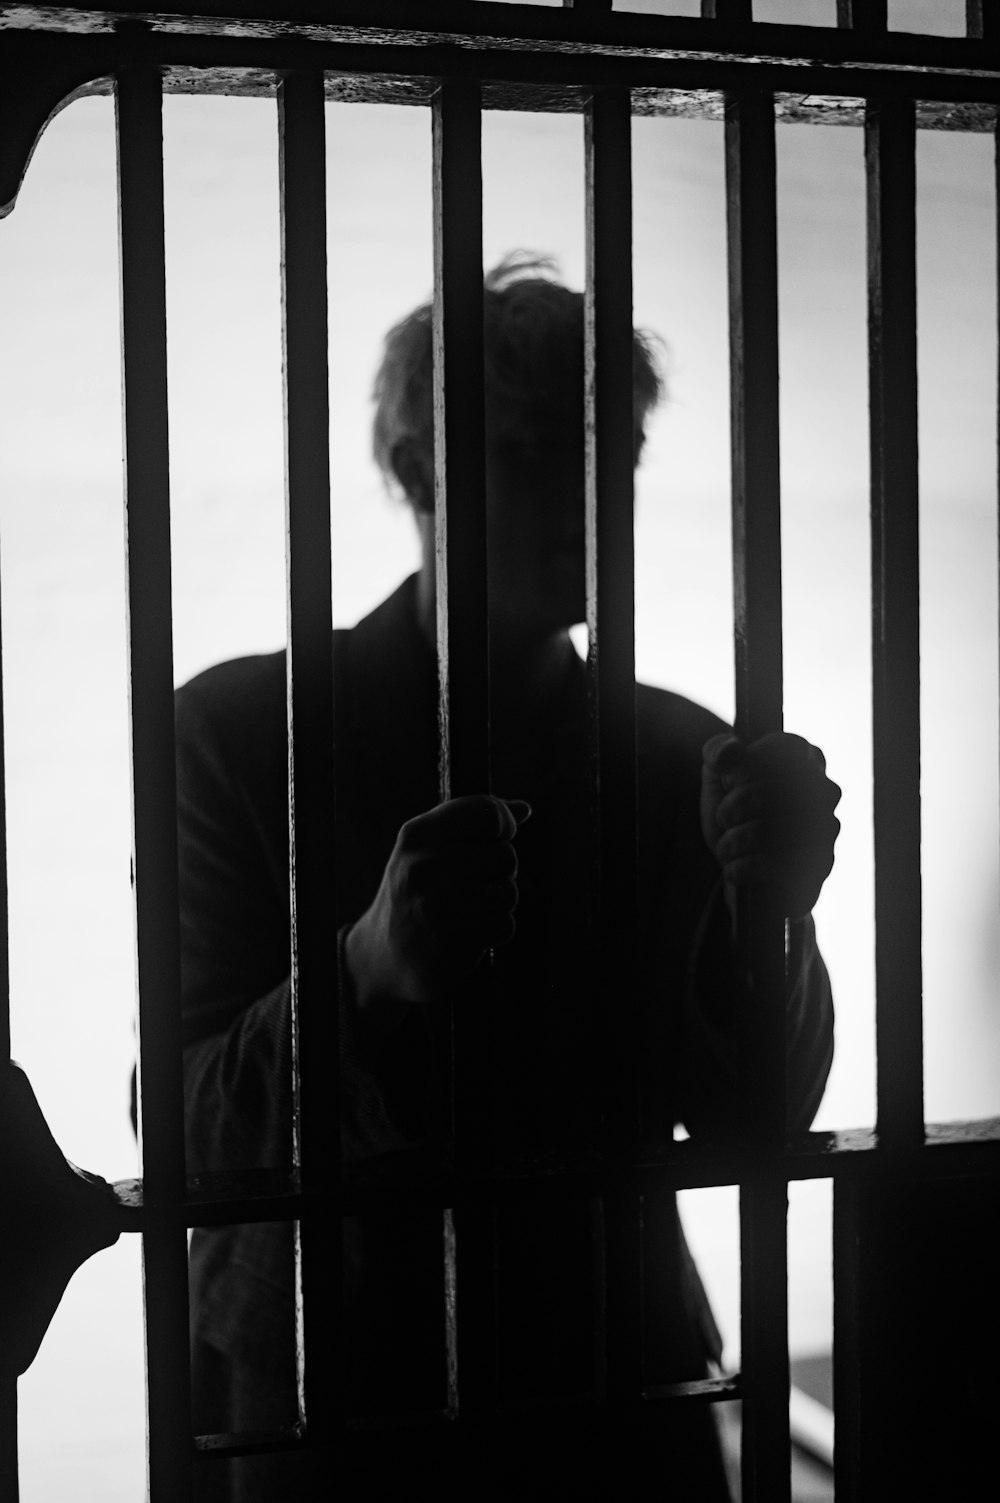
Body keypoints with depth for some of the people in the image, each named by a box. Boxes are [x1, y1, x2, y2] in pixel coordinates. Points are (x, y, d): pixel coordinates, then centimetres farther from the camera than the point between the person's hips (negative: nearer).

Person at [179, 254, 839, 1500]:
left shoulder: (679, 757, 0)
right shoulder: (238, 728, -8)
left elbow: (751, 1119, -1)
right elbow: (186, 1129, -11)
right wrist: (371, 971, -30)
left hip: (609, 1396, 2)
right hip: (318, 1397, -2)